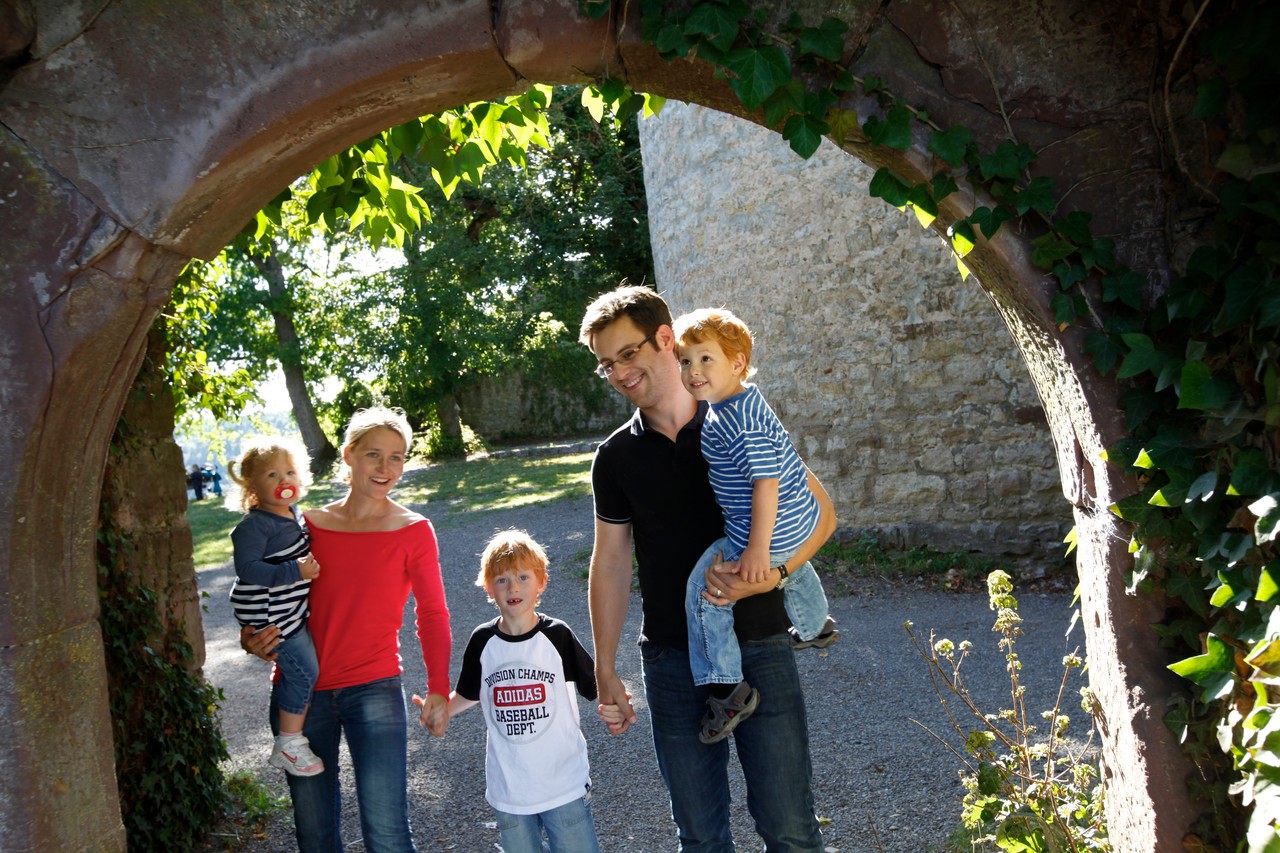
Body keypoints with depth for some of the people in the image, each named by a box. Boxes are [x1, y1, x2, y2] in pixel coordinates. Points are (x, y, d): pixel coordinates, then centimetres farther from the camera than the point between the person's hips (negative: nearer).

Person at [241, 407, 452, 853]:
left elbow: (432, 614, -2)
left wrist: (438, 689, -11)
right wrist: (252, 639, -4)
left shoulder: (413, 531, -4)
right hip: (301, 692, 3)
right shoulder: (310, 525, 4)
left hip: (373, 689, -3)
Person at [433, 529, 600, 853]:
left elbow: (593, 685, -6)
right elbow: (468, 695, 10)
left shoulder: (557, 635, -10)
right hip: (508, 786, 2)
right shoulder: (482, 641, -4)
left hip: (564, 781, -2)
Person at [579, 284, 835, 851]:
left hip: (759, 648, -2)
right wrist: (605, 672, 7)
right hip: (671, 661, 2)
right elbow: (611, 564, 8)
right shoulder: (616, 457, 4)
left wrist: (770, 573, -18)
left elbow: (819, 512, 0)